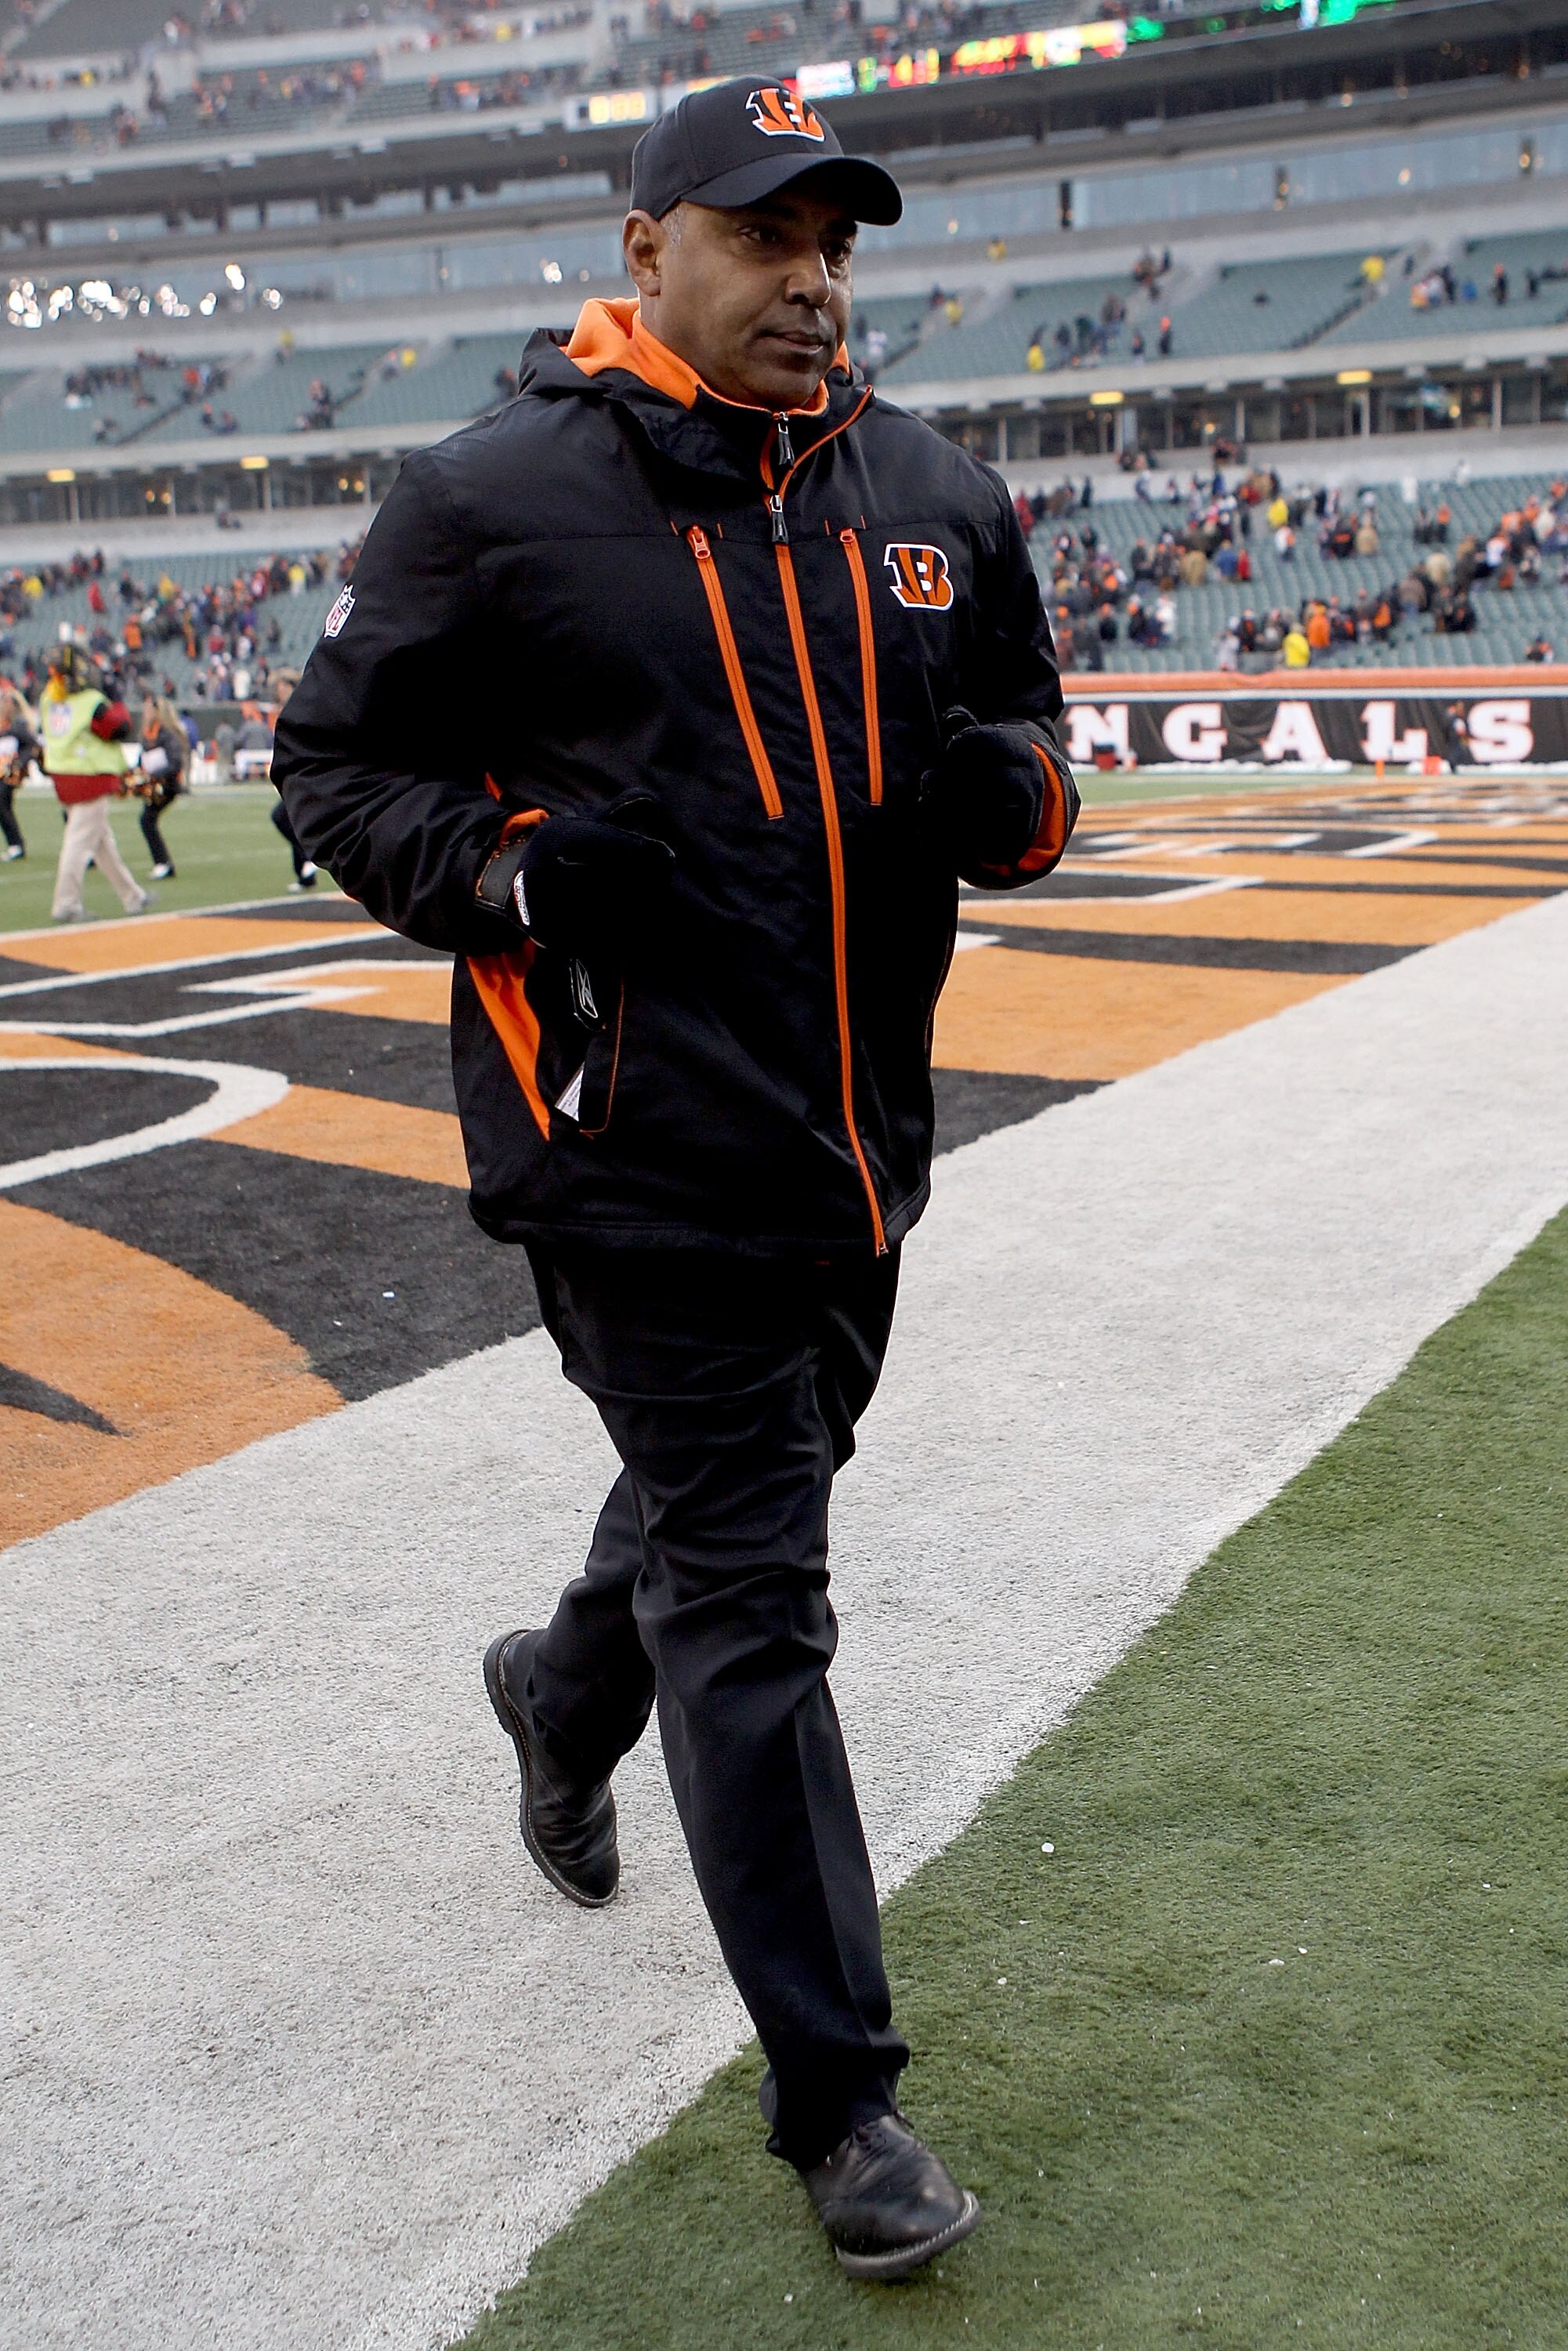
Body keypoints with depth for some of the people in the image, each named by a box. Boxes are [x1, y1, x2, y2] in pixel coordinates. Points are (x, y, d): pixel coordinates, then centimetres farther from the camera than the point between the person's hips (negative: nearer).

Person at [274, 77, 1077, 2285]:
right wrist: (508, 868, -19)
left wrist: (1002, 788, -8)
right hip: (641, 1151, -6)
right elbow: (335, 764, 0)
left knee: (734, 1502, 24)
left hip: (860, 1143, 6)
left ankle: (566, 1692, 58)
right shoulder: (495, 500, -6)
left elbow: (1034, 750, 16)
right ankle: (839, 2096, 13)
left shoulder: (938, 501, 9)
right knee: (750, 1605, -2)